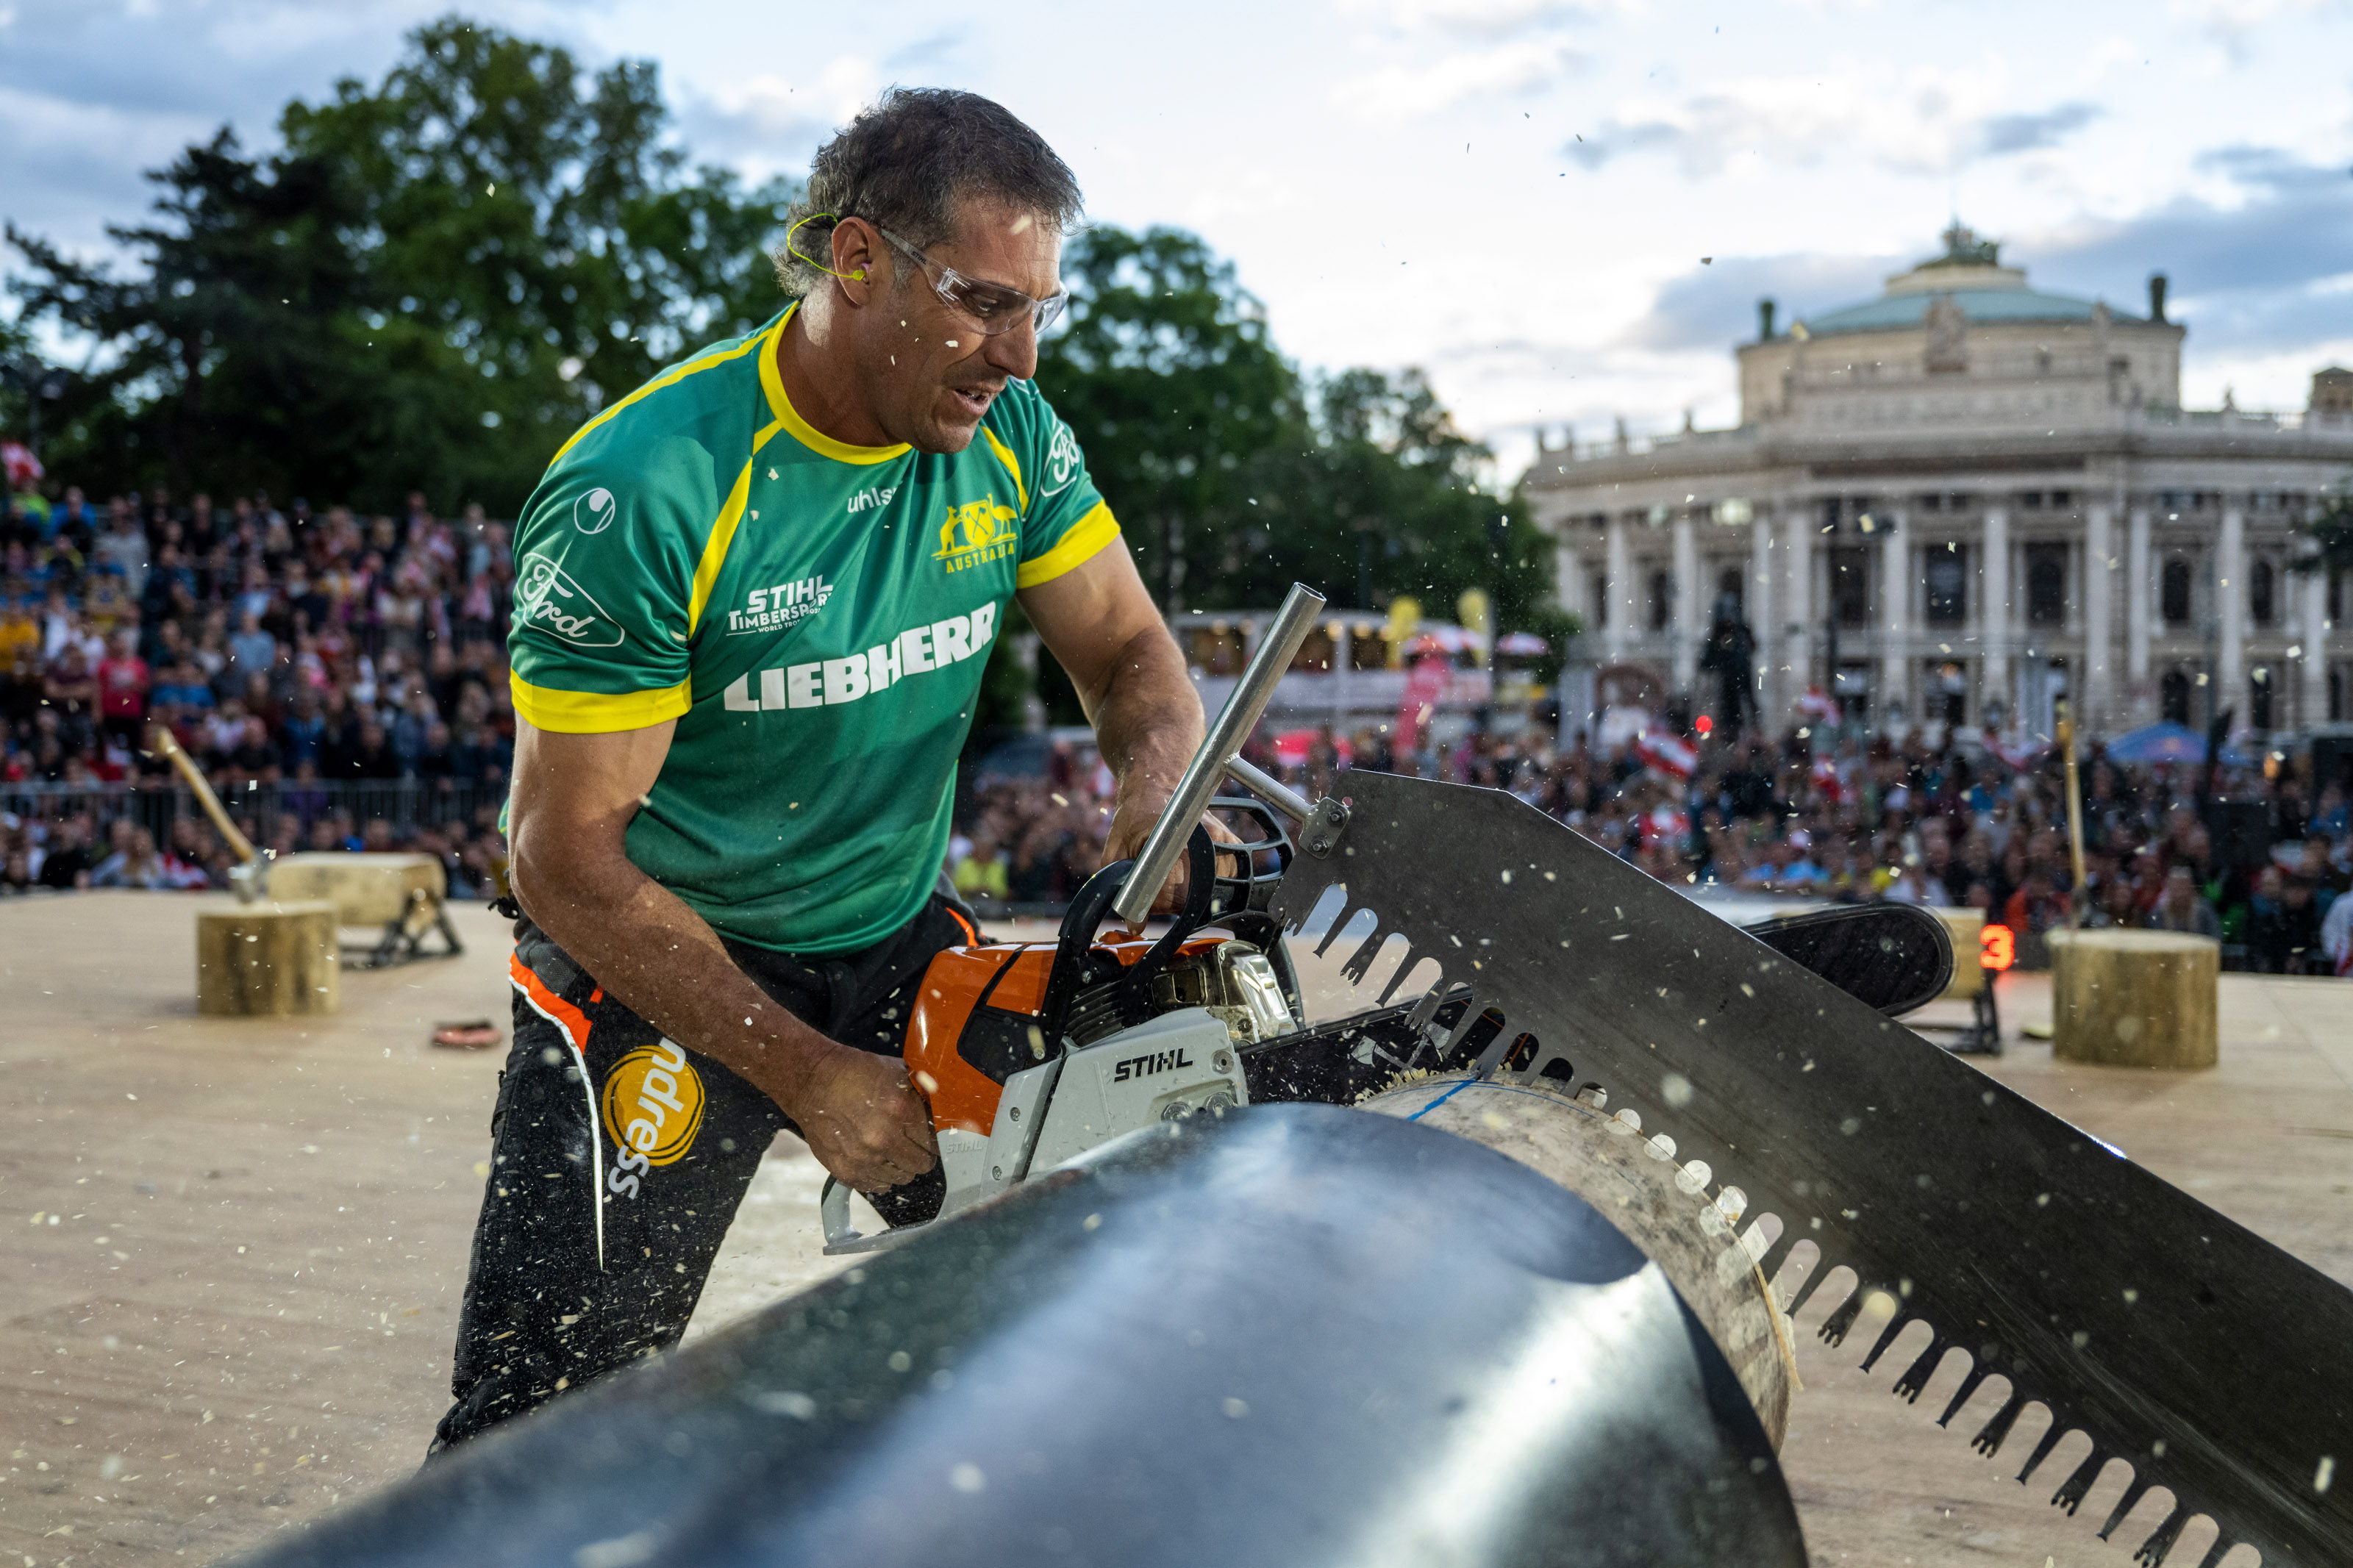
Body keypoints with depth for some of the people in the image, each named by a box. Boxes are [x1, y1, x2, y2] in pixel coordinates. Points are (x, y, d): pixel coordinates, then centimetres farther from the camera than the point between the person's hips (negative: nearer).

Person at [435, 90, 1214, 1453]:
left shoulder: (1010, 434, -7)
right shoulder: (642, 495, -24)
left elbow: (1131, 654, 2)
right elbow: (568, 855, -21)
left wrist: (1157, 805, -23)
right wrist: (808, 1079, -22)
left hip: (899, 943, 5)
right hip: (656, 963, -5)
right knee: (548, 1417, -6)